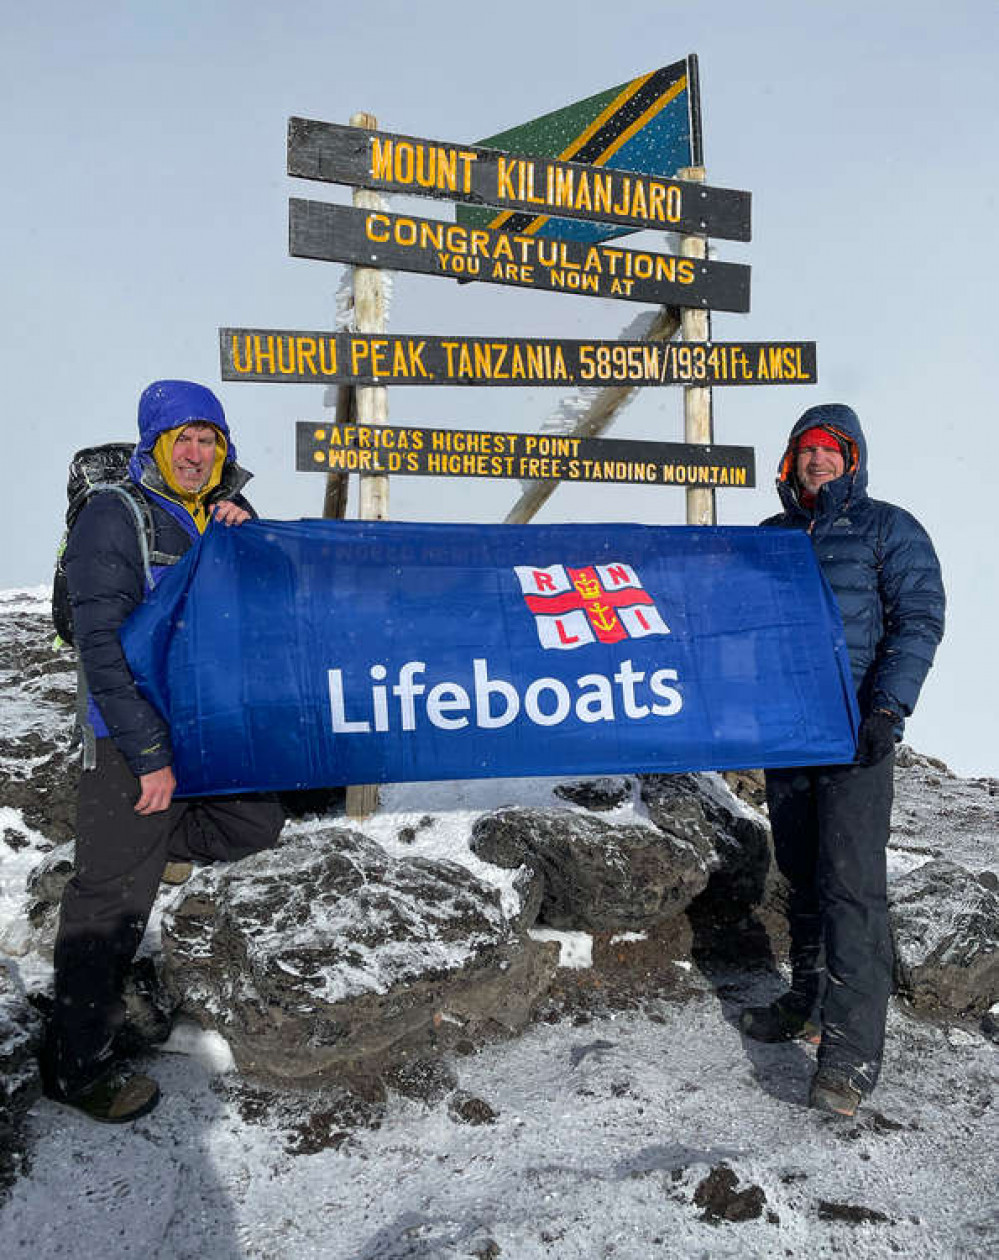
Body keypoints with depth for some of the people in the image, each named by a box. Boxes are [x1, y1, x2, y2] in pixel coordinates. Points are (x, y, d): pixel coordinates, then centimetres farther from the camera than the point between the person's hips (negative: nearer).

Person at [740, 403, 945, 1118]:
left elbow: (919, 619, -6)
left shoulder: (888, 530, 2)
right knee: (802, 875, 14)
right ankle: (810, 1005, 29)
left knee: (852, 884, -10)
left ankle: (852, 1054, -5)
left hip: (856, 732, -5)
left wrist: (887, 708, -18)